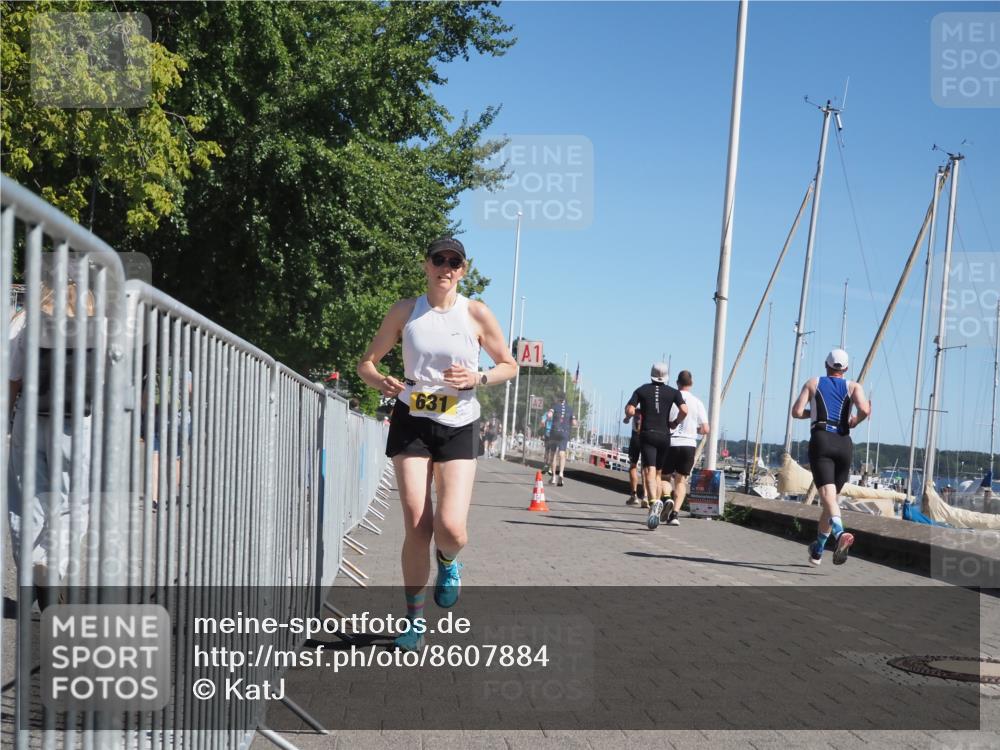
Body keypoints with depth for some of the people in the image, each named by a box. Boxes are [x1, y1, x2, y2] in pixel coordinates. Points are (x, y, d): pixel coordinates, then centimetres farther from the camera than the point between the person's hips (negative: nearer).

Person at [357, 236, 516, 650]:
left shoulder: (476, 314, -2)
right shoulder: (405, 311, 2)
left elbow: (509, 365, 8)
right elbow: (366, 362, 8)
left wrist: (477, 378, -13)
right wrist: (380, 381, -15)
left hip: (458, 427, -1)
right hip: (411, 422, 1)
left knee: (451, 528, -14)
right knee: (417, 526, -4)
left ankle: (448, 562, 24)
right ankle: (415, 621, 12)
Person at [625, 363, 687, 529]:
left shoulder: (641, 390, 5)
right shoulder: (673, 392, 6)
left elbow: (629, 411, -6)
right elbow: (684, 410, -9)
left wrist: (636, 413, 16)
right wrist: (675, 423, 8)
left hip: (647, 435, -2)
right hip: (664, 435, 2)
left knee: (649, 472, -14)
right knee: (658, 473, 16)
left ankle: (654, 501, -41)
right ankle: (654, 512, 15)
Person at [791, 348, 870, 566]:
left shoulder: (813, 383, 15)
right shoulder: (853, 386, 15)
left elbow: (796, 412, 5)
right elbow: (865, 410, -6)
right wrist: (854, 422, 14)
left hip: (821, 441, -2)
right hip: (844, 444, 2)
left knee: (827, 494, -18)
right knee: (832, 496, 16)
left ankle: (840, 533, -46)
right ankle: (817, 551, 23)